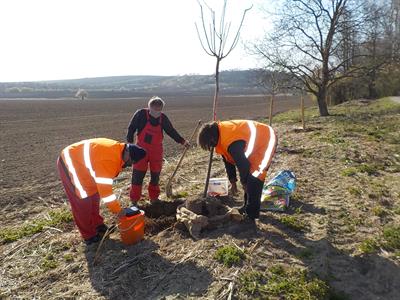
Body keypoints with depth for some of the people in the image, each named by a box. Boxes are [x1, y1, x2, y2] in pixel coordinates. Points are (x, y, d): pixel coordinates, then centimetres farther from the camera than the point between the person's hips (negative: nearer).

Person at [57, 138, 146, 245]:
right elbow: (104, 186, -30)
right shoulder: (110, 158, -31)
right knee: (83, 200, -6)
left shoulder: (117, 151, -1)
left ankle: (97, 225, 27)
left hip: (79, 161, 10)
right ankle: (89, 236, 7)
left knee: (94, 194, 14)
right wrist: (117, 209, -22)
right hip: (69, 162, -10)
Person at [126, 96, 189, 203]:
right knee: (137, 175, -2)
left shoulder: (163, 118, -4)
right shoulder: (141, 114, -13)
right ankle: (134, 200, 11)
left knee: (155, 175, 10)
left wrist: (182, 141, 3)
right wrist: (130, 143, -8)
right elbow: (131, 129, -5)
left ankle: (154, 198, 27)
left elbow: (171, 131, 7)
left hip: (157, 151, 3)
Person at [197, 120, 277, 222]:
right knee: (248, 178, 13)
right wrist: (233, 182, 7)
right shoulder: (220, 132, -3)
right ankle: (247, 206, 25)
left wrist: (244, 183, -9)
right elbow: (228, 160, 5)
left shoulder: (231, 143, -35)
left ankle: (251, 213, -2)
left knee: (254, 179, -12)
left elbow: (243, 164, -27)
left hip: (265, 141, -10)